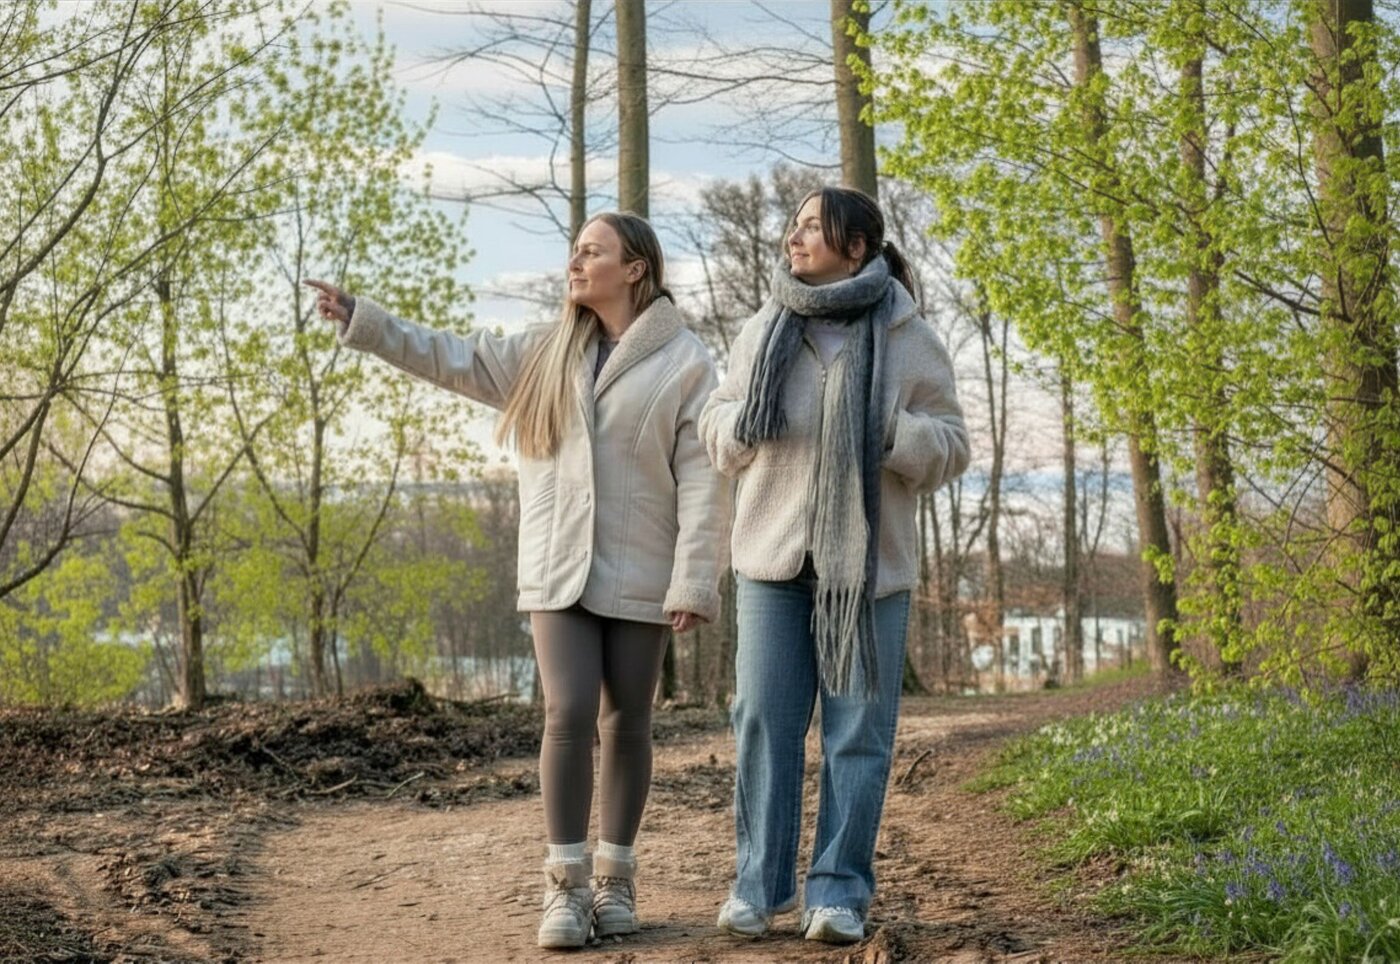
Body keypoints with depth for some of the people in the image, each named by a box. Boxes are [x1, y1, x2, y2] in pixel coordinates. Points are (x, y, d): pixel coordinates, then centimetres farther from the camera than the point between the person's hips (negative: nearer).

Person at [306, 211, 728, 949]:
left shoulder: (685, 363, -4)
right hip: (557, 571, 2)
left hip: (637, 577, -2)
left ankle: (613, 879, 17)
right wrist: (361, 320, 7)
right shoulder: (547, 351, 9)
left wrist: (694, 582, -15)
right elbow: (455, 360, 14)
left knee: (626, 724, 5)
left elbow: (703, 482, -9)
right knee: (569, 716, -9)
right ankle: (566, 884, -2)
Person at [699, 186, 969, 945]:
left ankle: (839, 890, 7)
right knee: (765, 720, 3)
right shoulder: (764, 330, 7)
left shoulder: (909, 339, -1)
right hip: (774, 553, 2)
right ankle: (760, 882, 12)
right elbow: (716, 428, 14)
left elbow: (951, 447, 0)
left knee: (857, 730, 1)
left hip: (868, 559, -2)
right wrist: (742, 424, -10)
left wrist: (893, 433, -20)